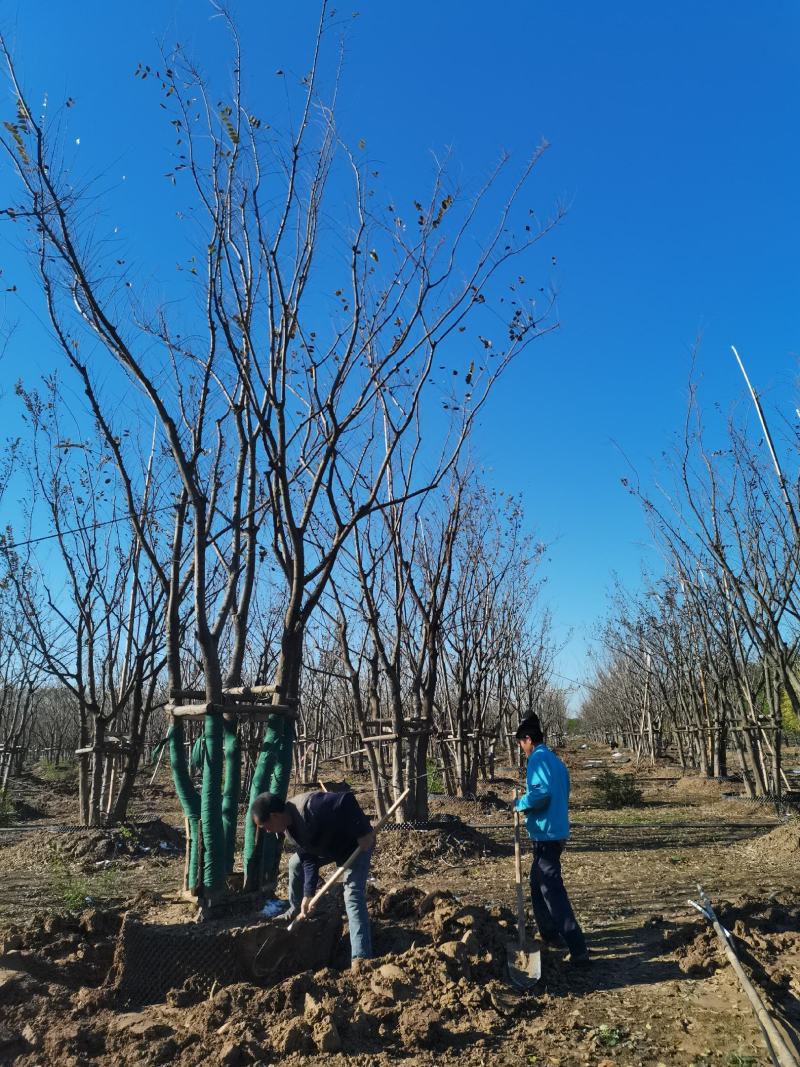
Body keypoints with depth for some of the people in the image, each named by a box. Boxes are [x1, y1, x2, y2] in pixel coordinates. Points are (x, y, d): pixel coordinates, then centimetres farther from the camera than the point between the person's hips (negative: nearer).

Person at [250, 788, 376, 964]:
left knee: (353, 896, -17)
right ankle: (296, 910, 36)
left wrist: (363, 834, -37)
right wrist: (308, 894, -8)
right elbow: (309, 859, -3)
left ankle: (361, 957, -14)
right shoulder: (288, 828, -7)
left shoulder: (310, 807, -39)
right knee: (296, 863, 15)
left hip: (358, 844, -9)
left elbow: (346, 800, -43)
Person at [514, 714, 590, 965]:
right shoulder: (555, 760, 14)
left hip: (545, 833, -10)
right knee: (538, 883, 22)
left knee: (551, 890, -7)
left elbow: (542, 792, -27)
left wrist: (520, 804, -13)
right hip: (557, 831, 10)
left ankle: (578, 949, -8)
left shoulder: (538, 759, -14)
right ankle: (549, 933, 31)